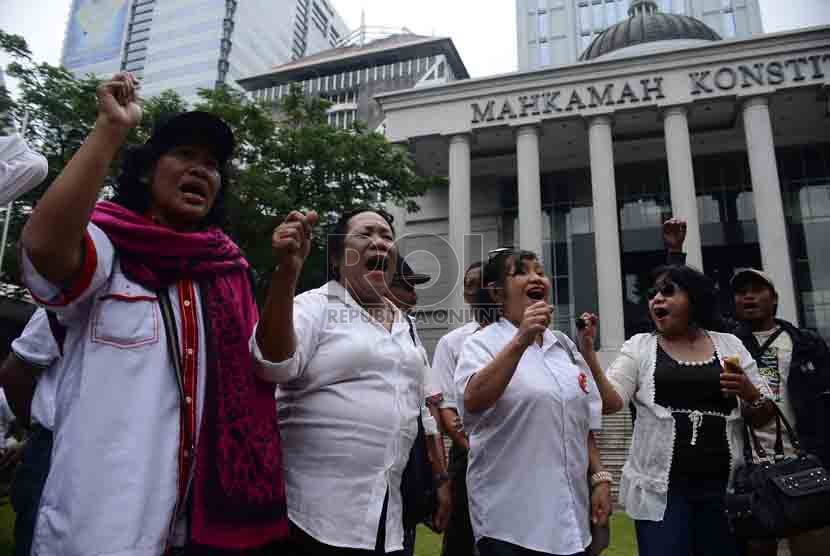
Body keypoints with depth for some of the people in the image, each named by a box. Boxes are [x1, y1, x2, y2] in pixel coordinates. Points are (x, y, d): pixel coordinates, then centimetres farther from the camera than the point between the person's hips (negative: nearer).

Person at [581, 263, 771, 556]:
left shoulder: (730, 345, 8)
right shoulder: (639, 346, 3)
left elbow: (764, 416, 12)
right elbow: (610, 402, -9)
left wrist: (748, 392, -9)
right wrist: (589, 355, -22)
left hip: (724, 487, 2)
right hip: (660, 489, -2)